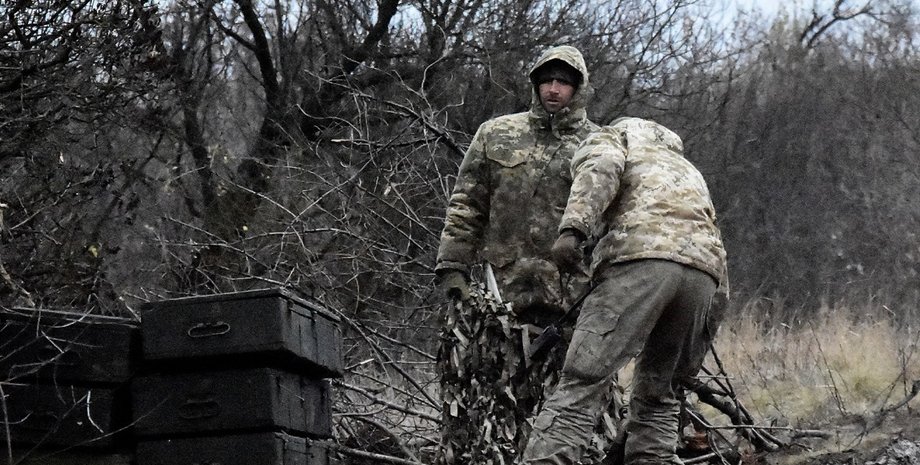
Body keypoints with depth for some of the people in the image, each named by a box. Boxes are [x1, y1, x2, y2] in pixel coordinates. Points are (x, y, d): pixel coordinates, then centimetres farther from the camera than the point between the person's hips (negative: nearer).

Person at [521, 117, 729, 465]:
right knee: (656, 395, 18)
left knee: (580, 384, -11)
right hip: (705, 272, 6)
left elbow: (601, 170, 0)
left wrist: (572, 229, -13)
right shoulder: (684, 167, 43)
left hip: (641, 258, -6)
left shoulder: (608, 138, 25)